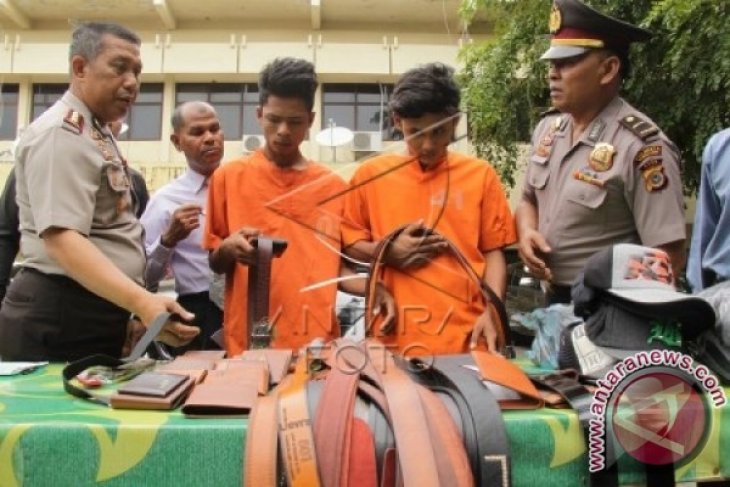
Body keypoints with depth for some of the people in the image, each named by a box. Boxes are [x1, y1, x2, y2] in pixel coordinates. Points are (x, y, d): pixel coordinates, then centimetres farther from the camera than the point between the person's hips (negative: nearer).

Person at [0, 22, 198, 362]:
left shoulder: (96, 134, 16)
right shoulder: (62, 133, -15)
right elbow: (62, 239, -27)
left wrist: (133, 310, 23)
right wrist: (142, 303, -39)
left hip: (97, 315, 10)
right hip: (61, 320, -10)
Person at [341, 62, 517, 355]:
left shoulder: (480, 174, 4)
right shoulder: (371, 174, 4)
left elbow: (493, 251, 5)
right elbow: (348, 242, 10)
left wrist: (491, 312, -8)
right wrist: (388, 252, -9)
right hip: (394, 336, 0)